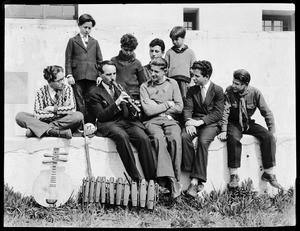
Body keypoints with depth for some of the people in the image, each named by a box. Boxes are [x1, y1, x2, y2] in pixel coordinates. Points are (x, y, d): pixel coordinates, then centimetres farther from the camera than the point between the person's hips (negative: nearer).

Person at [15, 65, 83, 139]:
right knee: (19, 116, -20)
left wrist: (52, 109, -12)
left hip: (64, 123, 0)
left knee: (79, 116, -31)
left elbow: (72, 109, -12)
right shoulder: (41, 92, -2)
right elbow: (37, 115, -14)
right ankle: (55, 132, -39)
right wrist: (62, 112, -14)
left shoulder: (67, 88, 1)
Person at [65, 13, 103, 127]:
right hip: (77, 76, -2)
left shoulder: (94, 42, 19)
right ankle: (81, 126, -2)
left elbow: (99, 60, 14)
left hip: (92, 77, 2)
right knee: (79, 103, -4)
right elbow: (68, 59, 6)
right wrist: (69, 75, -6)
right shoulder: (73, 41, 12)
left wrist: (100, 75, 2)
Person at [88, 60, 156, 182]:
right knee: (122, 136, -37)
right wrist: (117, 103, -18)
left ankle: (151, 180, -23)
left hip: (127, 121, 4)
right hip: (109, 124, -4)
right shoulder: (95, 93, 5)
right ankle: (135, 177, -31)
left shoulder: (122, 86, 20)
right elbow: (101, 116, -6)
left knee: (144, 139, -25)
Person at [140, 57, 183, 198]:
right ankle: (171, 180, -39)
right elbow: (148, 111, -4)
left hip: (170, 120, 1)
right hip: (152, 122, -1)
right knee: (159, 138, -35)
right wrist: (168, 104, -1)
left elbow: (179, 107, 5)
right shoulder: (145, 86, 9)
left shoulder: (172, 83, 14)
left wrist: (156, 108, 1)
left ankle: (175, 178, -27)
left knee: (175, 139, -32)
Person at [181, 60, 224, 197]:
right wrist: (188, 122, -16)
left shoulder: (218, 91, 0)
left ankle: (195, 180, -34)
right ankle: (198, 178, -26)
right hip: (194, 122, 4)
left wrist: (200, 121, -18)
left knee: (203, 141, -34)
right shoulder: (192, 90, 14)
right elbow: (187, 109, 6)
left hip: (211, 123, -4)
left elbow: (217, 113, -7)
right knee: (184, 136, -29)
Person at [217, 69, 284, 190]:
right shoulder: (229, 91, -14)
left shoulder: (255, 93, -11)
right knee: (233, 137, -35)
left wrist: (272, 131, -9)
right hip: (233, 123, -2)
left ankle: (269, 173, -14)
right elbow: (225, 111, -15)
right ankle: (234, 175, -30)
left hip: (249, 123, 2)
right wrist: (223, 131, -24)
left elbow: (267, 112, -5)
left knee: (268, 136, -21)